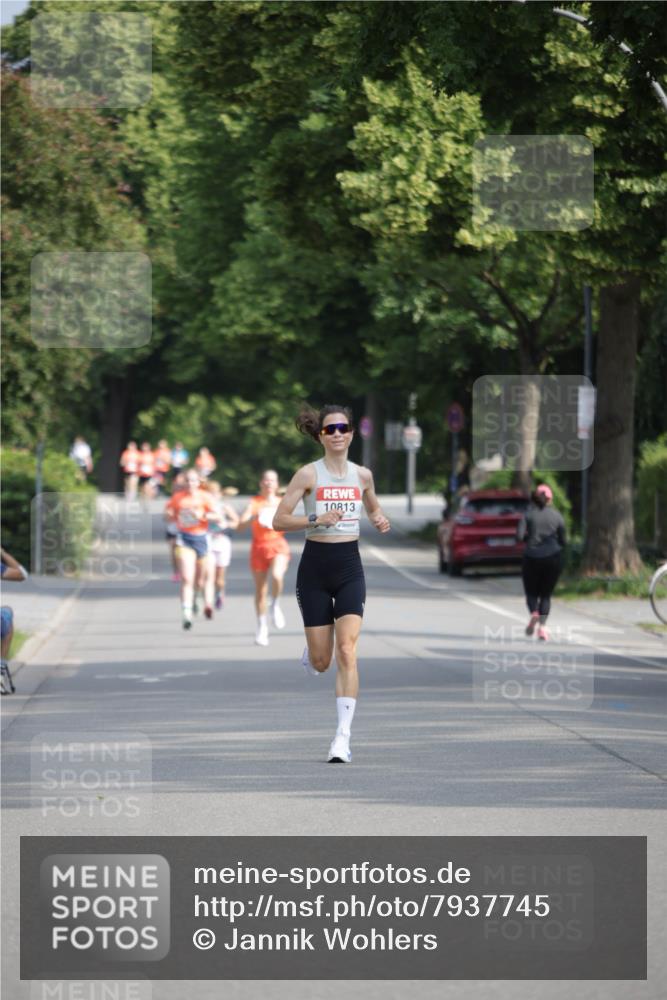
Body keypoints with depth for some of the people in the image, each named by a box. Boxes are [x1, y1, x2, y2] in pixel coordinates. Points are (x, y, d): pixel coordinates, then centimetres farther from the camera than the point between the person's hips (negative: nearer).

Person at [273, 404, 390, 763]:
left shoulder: (362, 475, 6)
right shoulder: (309, 474, -5)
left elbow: (373, 509, 25)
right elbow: (279, 520, -7)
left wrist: (380, 521, 3)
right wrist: (316, 519, -21)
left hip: (349, 566, 1)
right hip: (315, 567, -1)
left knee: (346, 652, -14)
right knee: (321, 662, 3)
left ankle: (343, 738, -15)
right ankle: (310, 653, 44)